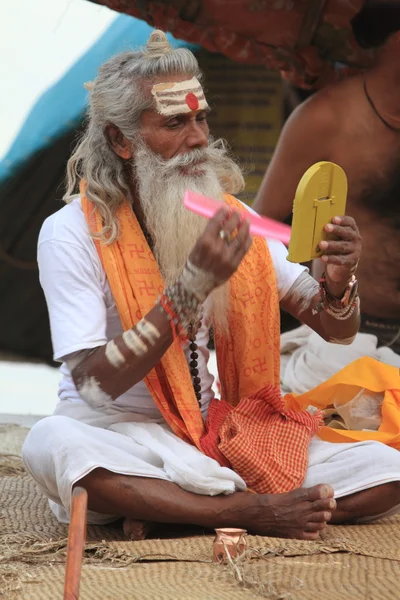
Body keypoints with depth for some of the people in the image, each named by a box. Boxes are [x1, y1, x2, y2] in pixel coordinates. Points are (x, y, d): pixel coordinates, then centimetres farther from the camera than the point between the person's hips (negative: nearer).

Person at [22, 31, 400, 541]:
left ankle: (170, 510, -16)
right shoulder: (70, 234, -11)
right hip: (117, 437, -4)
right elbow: (94, 385, -21)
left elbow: (337, 330, 5)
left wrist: (338, 282, -20)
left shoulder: (229, 220, 3)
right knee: (50, 443, -39)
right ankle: (248, 512, -24)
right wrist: (192, 286, -30)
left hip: (216, 435, 4)